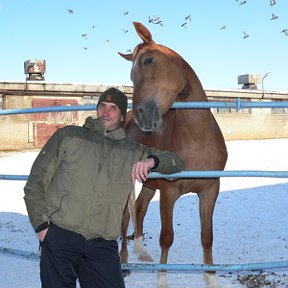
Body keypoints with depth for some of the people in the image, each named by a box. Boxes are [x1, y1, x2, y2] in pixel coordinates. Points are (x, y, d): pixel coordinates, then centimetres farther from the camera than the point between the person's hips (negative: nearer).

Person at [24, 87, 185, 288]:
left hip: (103, 245, 2)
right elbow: (36, 182, 7)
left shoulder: (133, 151, 13)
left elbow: (177, 163, 15)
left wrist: (152, 161, -7)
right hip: (60, 237, -1)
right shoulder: (68, 136, 8)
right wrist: (41, 225, -2)